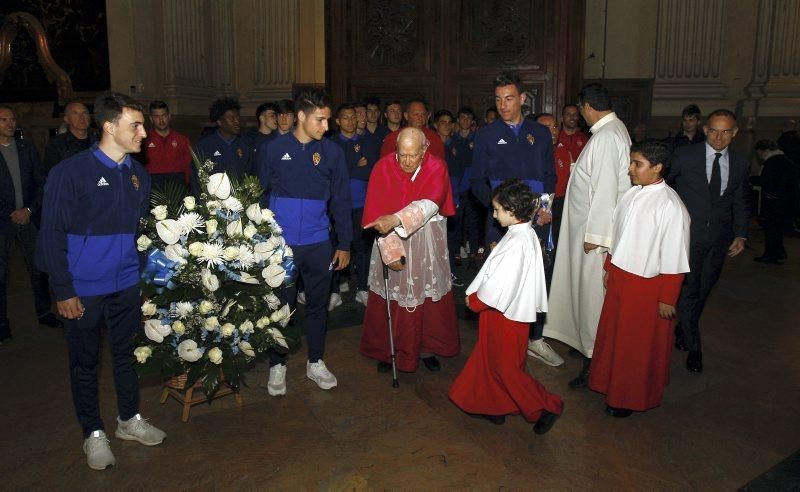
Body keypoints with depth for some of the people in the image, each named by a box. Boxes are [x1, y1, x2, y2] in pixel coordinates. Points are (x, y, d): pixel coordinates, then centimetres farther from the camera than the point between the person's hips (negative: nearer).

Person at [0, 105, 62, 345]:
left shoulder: (28, 149, 8)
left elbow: (40, 183, 8)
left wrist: (29, 210, -4)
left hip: (28, 218, 3)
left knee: (38, 269, 7)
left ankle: (44, 313, 21)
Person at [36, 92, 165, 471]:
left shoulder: (138, 174, 3)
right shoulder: (71, 171, -13)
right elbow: (52, 234, -11)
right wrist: (63, 290, -12)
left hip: (127, 285, 5)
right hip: (84, 289, -4)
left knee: (127, 352, 16)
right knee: (85, 361, 10)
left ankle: (129, 419, 35)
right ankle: (93, 433, 27)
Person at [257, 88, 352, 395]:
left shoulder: (331, 152, 1)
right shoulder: (272, 149, -3)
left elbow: (341, 200, 4)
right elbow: (260, 196, 1)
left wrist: (344, 243, 4)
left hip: (319, 244, 2)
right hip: (280, 244, -1)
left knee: (318, 304, 13)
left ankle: (316, 362, 30)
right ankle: (277, 365, 26)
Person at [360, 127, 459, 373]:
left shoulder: (437, 168, -12)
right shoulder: (383, 168, -13)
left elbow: (430, 204, -29)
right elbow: (378, 214, -16)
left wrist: (396, 219, -44)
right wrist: (391, 250, -23)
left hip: (428, 244, 1)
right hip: (391, 241, 0)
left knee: (428, 296, 8)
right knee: (392, 298, 5)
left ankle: (427, 348, 25)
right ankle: (386, 350, 22)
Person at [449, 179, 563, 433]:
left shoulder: (516, 242, -26)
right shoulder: (526, 234, 5)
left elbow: (499, 284, -26)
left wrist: (473, 299, -13)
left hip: (506, 314, -10)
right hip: (504, 310, 10)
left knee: (506, 368, 5)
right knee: (490, 360, 19)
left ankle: (546, 406, 16)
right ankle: (492, 406, 33)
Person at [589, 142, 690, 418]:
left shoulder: (670, 206, -21)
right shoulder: (631, 194, 0)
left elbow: (674, 259, -18)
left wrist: (667, 299, -14)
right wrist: (609, 269, 16)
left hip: (647, 285, -7)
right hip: (620, 278, 7)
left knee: (641, 343, 12)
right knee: (614, 333, 21)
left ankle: (634, 397, 31)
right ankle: (613, 382, 42)